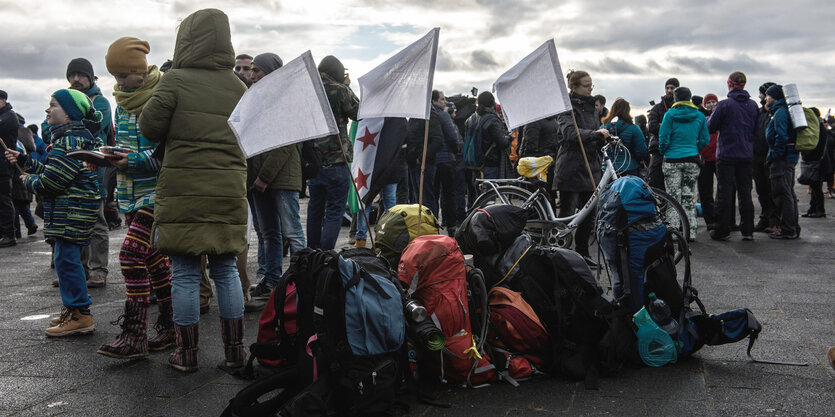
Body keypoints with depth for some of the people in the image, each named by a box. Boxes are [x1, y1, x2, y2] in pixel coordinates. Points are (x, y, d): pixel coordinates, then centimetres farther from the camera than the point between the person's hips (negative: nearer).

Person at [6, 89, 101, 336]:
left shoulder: (71, 140, -17)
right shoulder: (69, 137, 17)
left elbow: (51, 181, -20)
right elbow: (51, 171, 23)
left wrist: (29, 181, -1)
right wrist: (23, 160, 19)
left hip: (72, 211, -11)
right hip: (68, 210, 11)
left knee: (66, 258, -8)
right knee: (65, 257, 16)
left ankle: (80, 315, -2)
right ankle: (73, 309, 25)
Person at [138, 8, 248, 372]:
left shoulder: (176, 80, -6)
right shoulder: (238, 87, 6)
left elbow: (149, 126, -5)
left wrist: (175, 136, 12)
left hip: (183, 189, -4)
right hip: (229, 188, 4)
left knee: (185, 272, 5)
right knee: (226, 269, 12)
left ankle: (186, 353, 12)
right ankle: (234, 350, 16)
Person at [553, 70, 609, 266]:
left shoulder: (591, 108, 16)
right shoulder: (567, 107, -8)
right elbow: (570, 132, -27)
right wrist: (596, 133, -37)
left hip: (590, 168, 7)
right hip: (571, 167, -7)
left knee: (589, 214, 10)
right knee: (567, 214, -5)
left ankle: (582, 253, 20)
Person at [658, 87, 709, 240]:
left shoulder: (670, 114, -6)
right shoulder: (699, 116, 4)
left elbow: (664, 137, -8)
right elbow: (705, 140, 5)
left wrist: (663, 152, 9)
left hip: (673, 160, -3)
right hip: (692, 160, 3)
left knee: (673, 198, 2)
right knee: (689, 197, 9)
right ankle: (690, 232, 9)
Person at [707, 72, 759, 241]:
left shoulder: (723, 105, -12)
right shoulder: (753, 105, 5)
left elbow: (710, 127, -6)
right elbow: (756, 128, 13)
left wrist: (711, 117, 13)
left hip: (726, 154, -4)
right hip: (746, 155, 5)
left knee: (725, 192, 0)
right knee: (745, 191, 9)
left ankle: (722, 230, 2)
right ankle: (747, 230, 12)